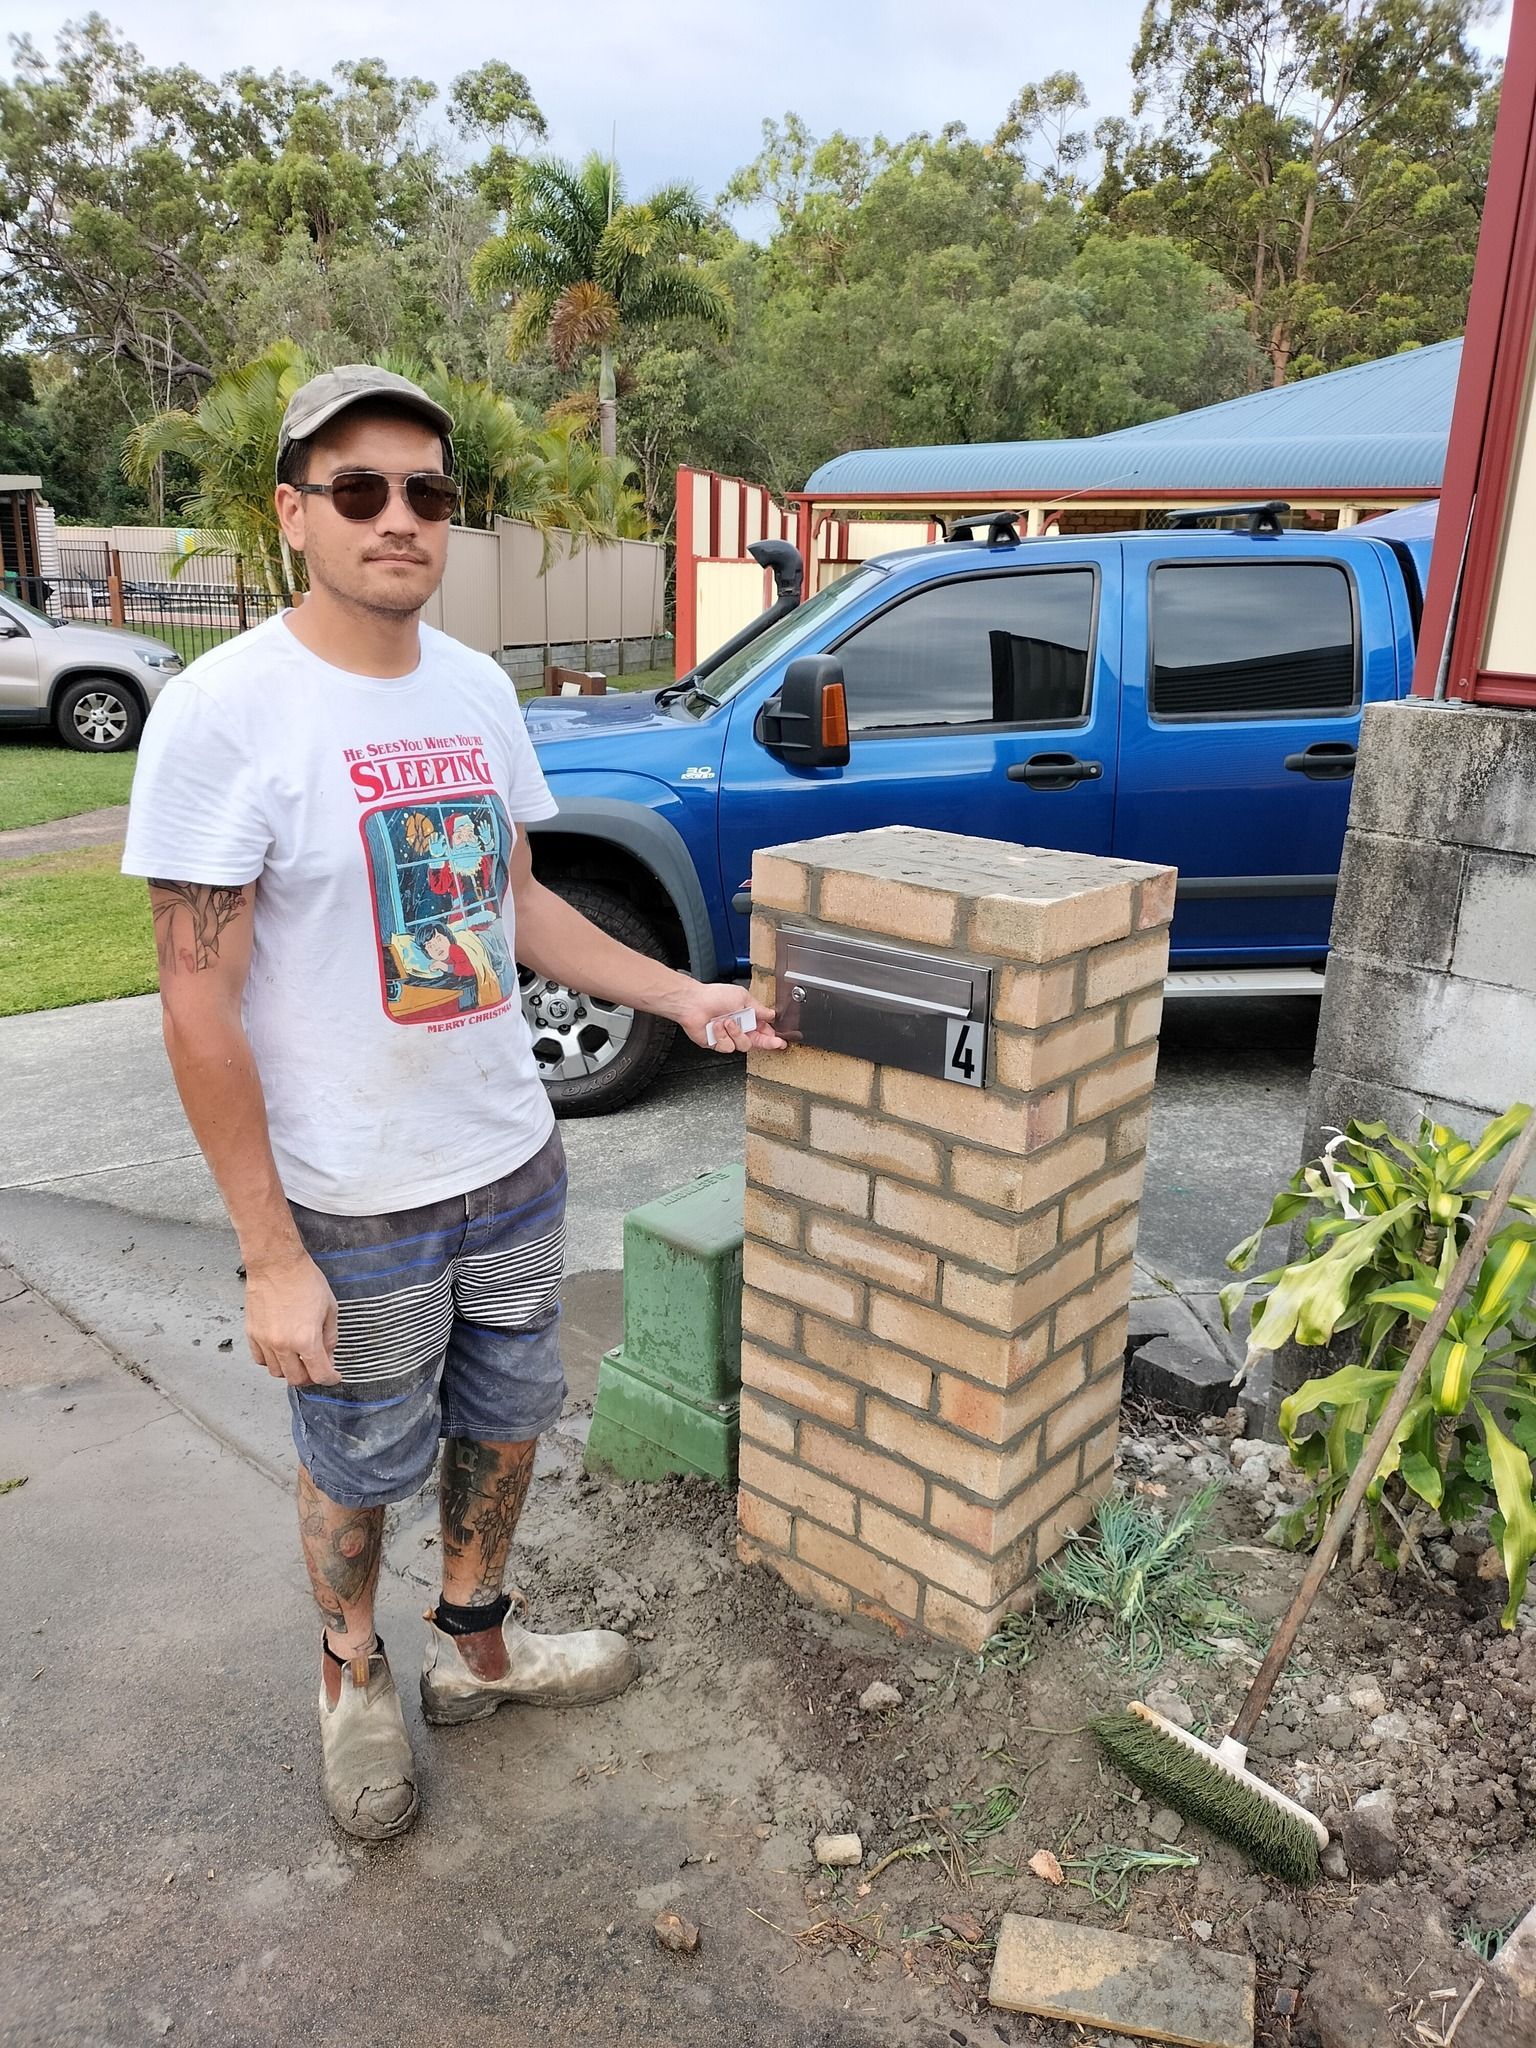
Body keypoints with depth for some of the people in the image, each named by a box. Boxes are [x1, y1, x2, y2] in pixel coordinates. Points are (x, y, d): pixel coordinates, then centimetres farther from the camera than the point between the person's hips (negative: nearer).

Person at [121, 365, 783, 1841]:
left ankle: (474, 1646, 48)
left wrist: (681, 997, 4)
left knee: (503, 1423, 22)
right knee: (359, 1466, 15)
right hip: (352, 1205, -6)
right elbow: (198, 1001, -18)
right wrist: (270, 1254, -18)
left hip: (513, 1160, 6)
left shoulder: (477, 690, 2)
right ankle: (352, 1675, 45)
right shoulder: (224, 711, -18)